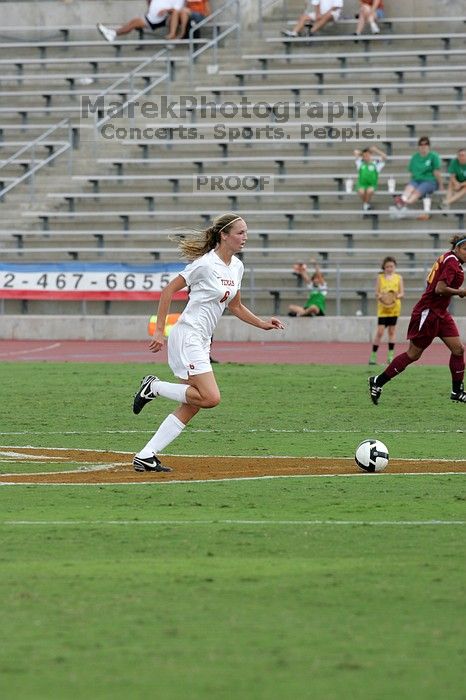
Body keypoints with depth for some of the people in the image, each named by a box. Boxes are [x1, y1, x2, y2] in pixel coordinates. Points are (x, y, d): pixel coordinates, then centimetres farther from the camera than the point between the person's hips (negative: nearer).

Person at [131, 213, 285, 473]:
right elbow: (168, 291, -11)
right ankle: (155, 387, -2)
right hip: (187, 336, -9)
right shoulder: (206, 264, -14)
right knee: (211, 397, -19)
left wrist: (263, 324, 11)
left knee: (191, 407, 4)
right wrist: (159, 331, -13)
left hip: (202, 342, 9)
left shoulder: (237, 266, 10)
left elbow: (236, 306, 23)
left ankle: (146, 457, 5)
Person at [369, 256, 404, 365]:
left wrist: (397, 296, -19)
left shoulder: (398, 278, 5)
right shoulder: (380, 277, 3)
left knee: (392, 330, 5)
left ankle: (390, 355, 10)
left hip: (394, 307, 1)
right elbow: (376, 293, 2)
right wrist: (381, 296, -20)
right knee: (380, 331, -7)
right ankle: (373, 355, -1)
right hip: (382, 308, -1)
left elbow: (402, 293, 3)